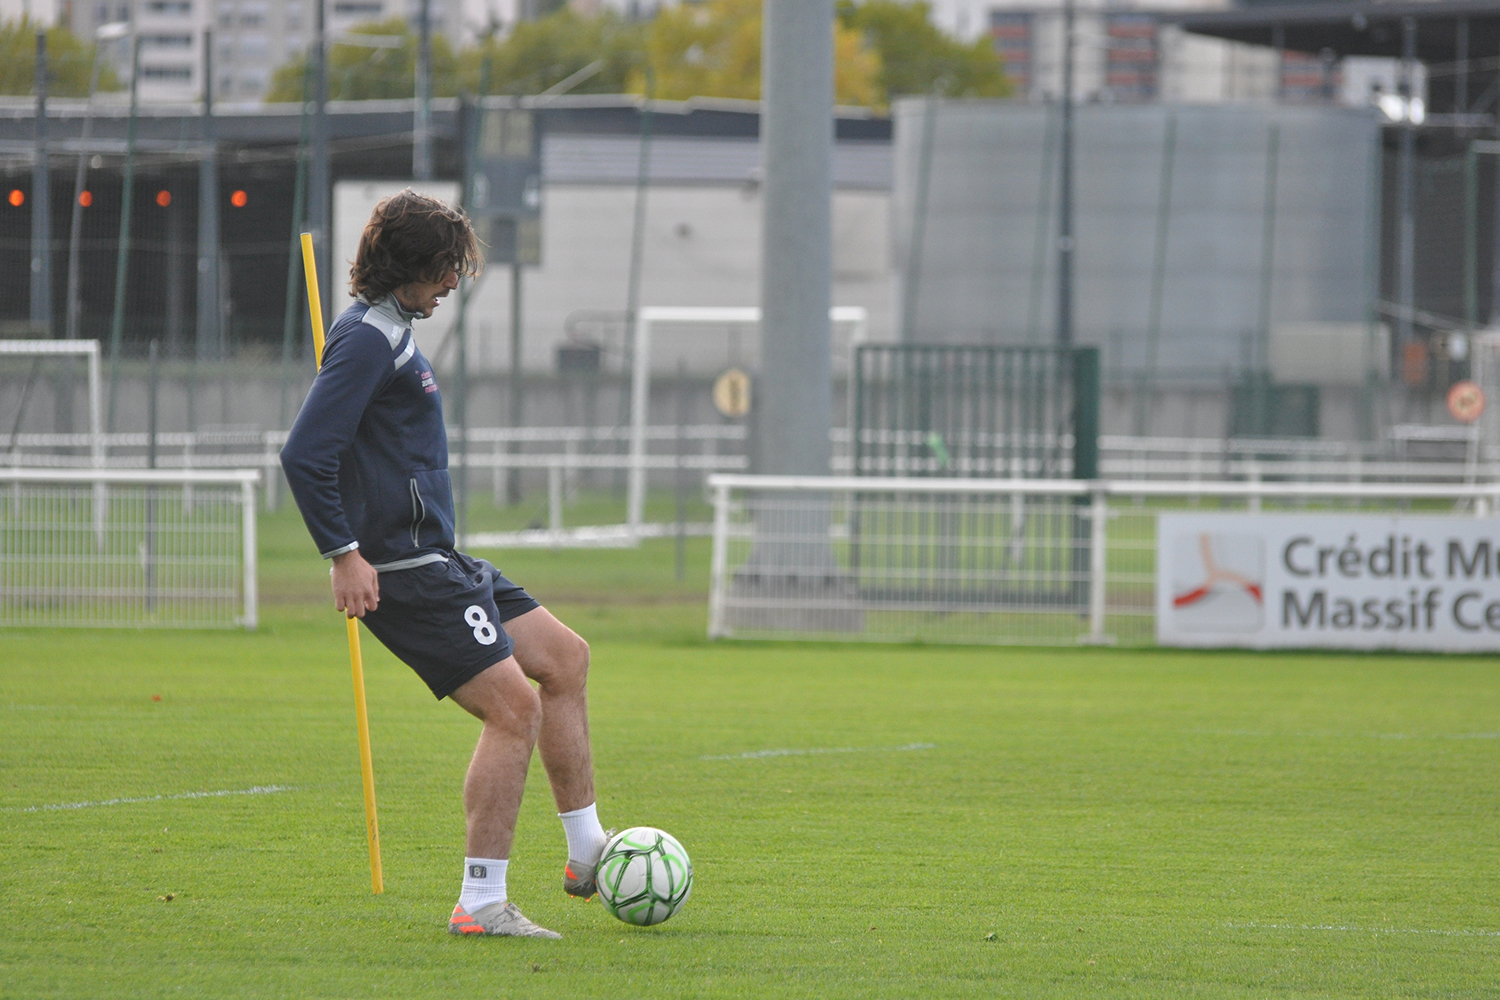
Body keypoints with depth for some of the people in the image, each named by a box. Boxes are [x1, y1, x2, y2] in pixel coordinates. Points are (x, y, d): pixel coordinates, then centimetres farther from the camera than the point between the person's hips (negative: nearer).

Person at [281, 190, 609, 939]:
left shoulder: (389, 332, 16)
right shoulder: (368, 338, -16)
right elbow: (304, 454, -24)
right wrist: (343, 554, -22)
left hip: (435, 560, 11)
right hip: (402, 569, -11)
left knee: (564, 658, 16)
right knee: (514, 708, -13)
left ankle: (586, 853, 22)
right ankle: (481, 904, -10)